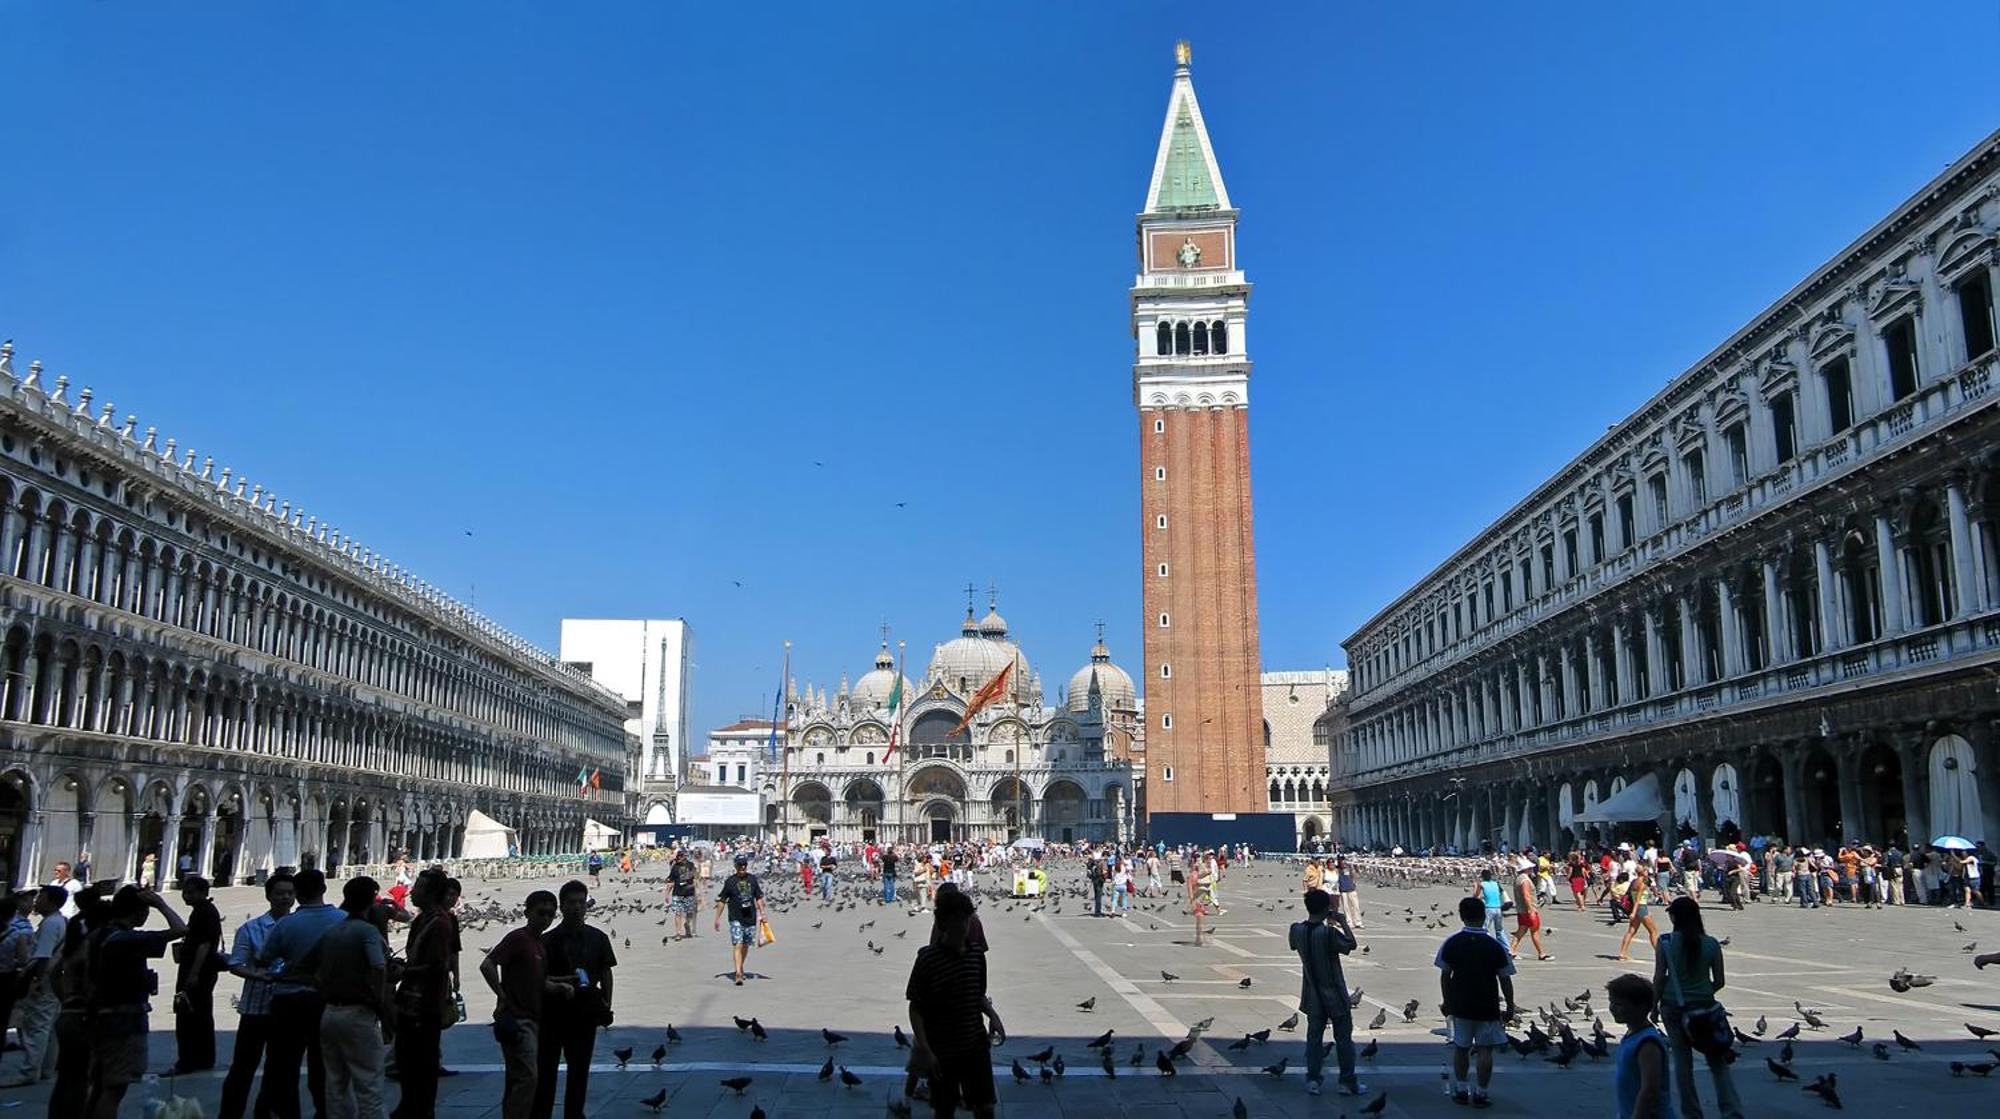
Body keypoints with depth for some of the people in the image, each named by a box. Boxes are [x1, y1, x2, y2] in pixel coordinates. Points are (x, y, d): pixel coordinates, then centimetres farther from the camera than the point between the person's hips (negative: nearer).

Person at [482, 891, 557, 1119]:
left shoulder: (541, 944, 15)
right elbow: (486, 965, -21)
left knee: (517, 1079, 13)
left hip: (530, 1019, 9)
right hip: (517, 1019, -9)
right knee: (527, 1077, -13)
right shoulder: (518, 938, -11)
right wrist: (503, 997, -17)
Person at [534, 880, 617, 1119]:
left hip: (586, 1012, 3)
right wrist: (558, 985, -23)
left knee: (579, 1068, 9)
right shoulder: (548, 940, -3)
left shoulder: (597, 938, 5)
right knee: (545, 1068, 0)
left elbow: (605, 973, 9)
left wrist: (606, 1005, 2)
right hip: (554, 1012, -2)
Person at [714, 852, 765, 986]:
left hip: (751, 918, 4)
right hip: (736, 919, -4)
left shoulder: (753, 879, 6)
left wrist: (762, 914, 7)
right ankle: (738, 974, -17)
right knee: (737, 945, -13)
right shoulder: (730, 881, -3)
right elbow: (722, 901, 2)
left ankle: (740, 968, 33)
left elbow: (759, 898, 13)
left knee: (746, 945, 13)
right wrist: (717, 918, 0)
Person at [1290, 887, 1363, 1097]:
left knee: (1314, 1036, 13)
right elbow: (1351, 945, -12)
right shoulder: (1329, 933, -25)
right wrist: (1343, 922, -3)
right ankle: (1348, 1082, 16)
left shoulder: (1297, 930, -9)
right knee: (1343, 1038, 10)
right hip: (1334, 996, -4)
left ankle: (1312, 1080, 12)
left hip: (1313, 996, 4)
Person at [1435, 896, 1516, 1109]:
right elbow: (1505, 979, -7)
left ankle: (1460, 1089, 22)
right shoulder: (1495, 946, -12)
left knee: (1460, 1047, 16)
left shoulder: (1451, 943, -7)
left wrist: (1447, 1001, 12)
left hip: (1459, 1005, 2)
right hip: (1487, 1007, -2)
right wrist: (1510, 1007, 5)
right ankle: (1480, 1093, 11)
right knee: (1484, 1049, 8)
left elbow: (1444, 975, -1)